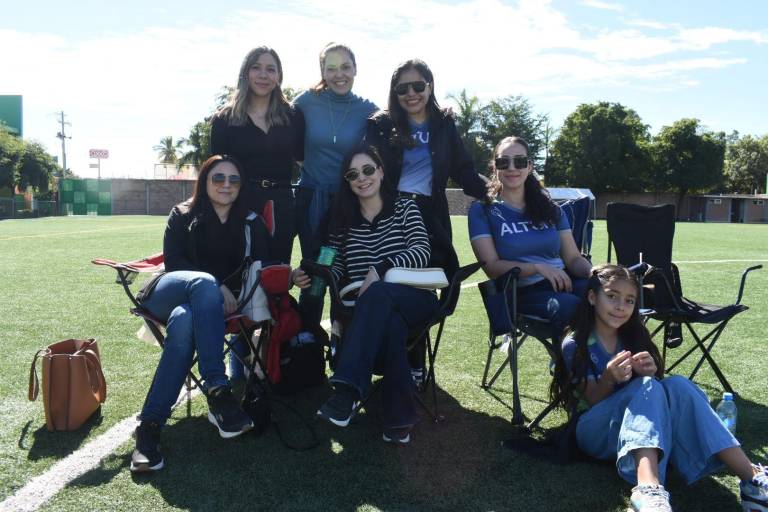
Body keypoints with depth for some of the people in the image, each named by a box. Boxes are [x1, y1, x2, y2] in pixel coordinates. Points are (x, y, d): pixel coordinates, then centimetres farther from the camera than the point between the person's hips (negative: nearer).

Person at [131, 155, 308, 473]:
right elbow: (173, 263, -5)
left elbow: (262, 268, 2)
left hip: (205, 305, 1)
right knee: (204, 282, -37)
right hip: (169, 293, -1)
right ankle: (218, 392, -47)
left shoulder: (250, 223, 11)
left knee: (184, 320, -37)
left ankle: (151, 425, -39)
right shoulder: (184, 215, 6)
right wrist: (218, 286, -18)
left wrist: (289, 278, -21)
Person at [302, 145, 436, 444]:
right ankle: (399, 416, -33)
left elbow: (421, 251, -9)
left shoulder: (404, 208, 7)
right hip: (370, 307, 1)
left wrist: (380, 269, -25)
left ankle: (347, 389, -46)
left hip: (413, 299, -1)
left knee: (378, 294, -38)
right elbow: (337, 265, 11)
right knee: (390, 324, -38)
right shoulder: (344, 218, 15)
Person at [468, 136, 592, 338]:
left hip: (564, 282, 4)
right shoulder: (482, 210, 4)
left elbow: (573, 258, 12)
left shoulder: (549, 208, 18)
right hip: (522, 291, -4)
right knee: (570, 306, -35)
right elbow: (492, 266, -5)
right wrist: (538, 267, -19)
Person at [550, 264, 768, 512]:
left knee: (677, 385, -24)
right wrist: (609, 378, -33)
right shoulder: (575, 345, -7)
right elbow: (592, 401, -11)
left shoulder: (633, 337, 9)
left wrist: (649, 374, -19)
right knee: (646, 388, -32)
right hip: (596, 431, -5)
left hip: (637, 425, 5)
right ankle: (649, 490, -55)